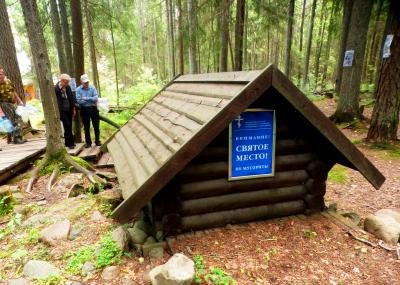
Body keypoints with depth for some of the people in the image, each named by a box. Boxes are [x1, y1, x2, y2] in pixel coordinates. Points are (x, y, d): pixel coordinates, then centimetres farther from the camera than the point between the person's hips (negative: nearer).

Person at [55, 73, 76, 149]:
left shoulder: (68, 87, 4)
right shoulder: (56, 89, -12)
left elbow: (71, 98, 12)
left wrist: (73, 109, 12)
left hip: (69, 110, 6)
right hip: (62, 111, -5)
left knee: (69, 127, 10)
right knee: (67, 126, -8)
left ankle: (69, 142, 21)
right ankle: (70, 143, 1)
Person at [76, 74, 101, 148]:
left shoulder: (92, 88, 0)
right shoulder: (78, 90, -2)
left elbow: (95, 98, -11)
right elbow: (79, 101, -13)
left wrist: (86, 98, -18)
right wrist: (91, 100, -14)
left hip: (93, 108, 0)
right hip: (84, 110, 0)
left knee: (96, 126, 7)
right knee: (86, 127, 8)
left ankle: (97, 141, 20)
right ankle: (88, 142, 19)